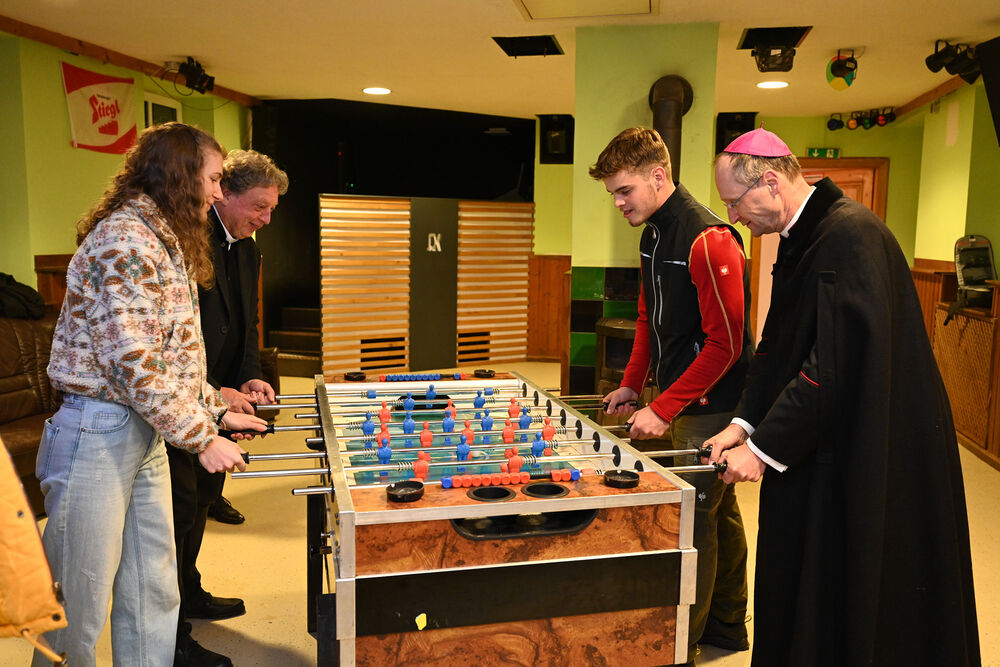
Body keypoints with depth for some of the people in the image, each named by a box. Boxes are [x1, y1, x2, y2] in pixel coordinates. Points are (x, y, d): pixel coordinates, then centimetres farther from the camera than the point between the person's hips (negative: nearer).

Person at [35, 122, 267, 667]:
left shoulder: (164, 243, 16)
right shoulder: (126, 237, -16)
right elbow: (132, 361, -22)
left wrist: (218, 410, 14)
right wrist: (201, 437, -17)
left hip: (146, 435, 10)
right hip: (98, 435, -9)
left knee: (153, 590, 15)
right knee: (80, 602, 5)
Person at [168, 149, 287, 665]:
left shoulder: (247, 250, 10)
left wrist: (248, 377, 1)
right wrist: (212, 392, -21)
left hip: (216, 400, 9)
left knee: (201, 498, 19)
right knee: (180, 507, -1)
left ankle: (188, 596, 38)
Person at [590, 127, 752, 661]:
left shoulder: (708, 239, -21)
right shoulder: (653, 235, 9)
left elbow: (725, 343, -22)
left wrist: (664, 408, -21)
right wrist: (632, 384, 13)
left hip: (712, 405, -9)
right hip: (683, 401, 9)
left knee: (697, 519, 0)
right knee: (719, 512, 18)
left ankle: (683, 640, 15)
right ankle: (727, 630, 33)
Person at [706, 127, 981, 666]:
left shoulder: (852, 235, -21)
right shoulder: (800, 238, 9)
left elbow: (837, 363, -26)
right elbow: (776, 346, 12)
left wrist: (764, 447, -21)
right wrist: (745, 422, 1)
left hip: (873, 459, -9)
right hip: (817, 449, 9)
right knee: (801, 599, 18)